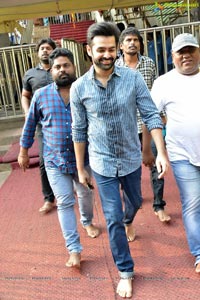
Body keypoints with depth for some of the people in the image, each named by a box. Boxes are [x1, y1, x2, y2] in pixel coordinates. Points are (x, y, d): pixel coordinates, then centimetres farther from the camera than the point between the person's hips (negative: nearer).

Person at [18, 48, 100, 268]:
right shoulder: (41, 95, -4)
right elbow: (30, 125, 7)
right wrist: (23, 151, 12)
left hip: (83, 157, 1)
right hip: (55, 160, -1)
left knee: (85, 195, 20)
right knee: (64, 203, -1)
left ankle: (87, 222, 50)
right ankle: (74, 250, 8)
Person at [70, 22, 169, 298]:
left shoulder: (133, 78, -11)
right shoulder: (79, 88, -10)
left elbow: (151, 116, -8)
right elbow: (79, 131, -2)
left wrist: (162, 153, -17)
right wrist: (80, 169, 3)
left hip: (132, 159, 2)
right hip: (102, 164, -1)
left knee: (135, 203, 25)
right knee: (113, 220, 4)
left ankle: (126, 224, 62)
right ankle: (125, 271, 24)